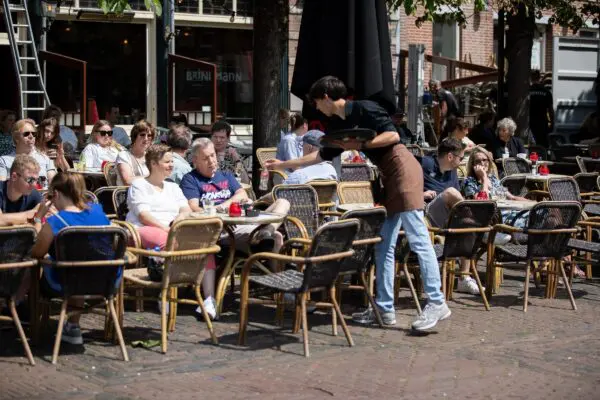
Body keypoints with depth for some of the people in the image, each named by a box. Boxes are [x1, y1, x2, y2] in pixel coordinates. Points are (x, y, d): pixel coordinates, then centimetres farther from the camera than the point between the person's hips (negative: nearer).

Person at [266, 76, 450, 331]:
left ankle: (437, 303, -13)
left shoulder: (364, 109, -9)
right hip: (388, 176, 10)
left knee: (418, 240, -13)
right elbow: (323, 155, 27)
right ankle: (385, 308, 8)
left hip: (402, 168, -10)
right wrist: (284, 164, 31)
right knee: (383, 246, 6)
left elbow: (393, 135, -14)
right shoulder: (337, 124, 17)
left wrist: (360, 145, -15)